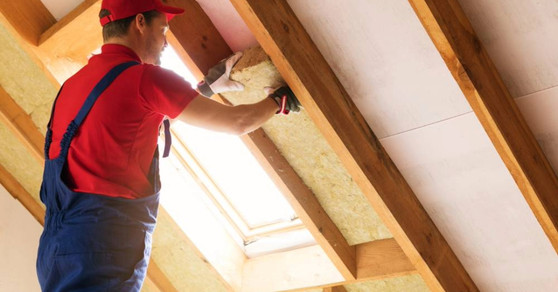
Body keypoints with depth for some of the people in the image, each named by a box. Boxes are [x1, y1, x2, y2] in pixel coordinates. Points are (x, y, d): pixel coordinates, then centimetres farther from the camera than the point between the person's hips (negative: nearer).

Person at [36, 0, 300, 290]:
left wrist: (208, 87, 36)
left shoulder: (75, 82, 18)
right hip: (103, 244, -8)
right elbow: (238, 122, 0)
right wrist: (279, 100, 19)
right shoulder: (145, 76, -6)